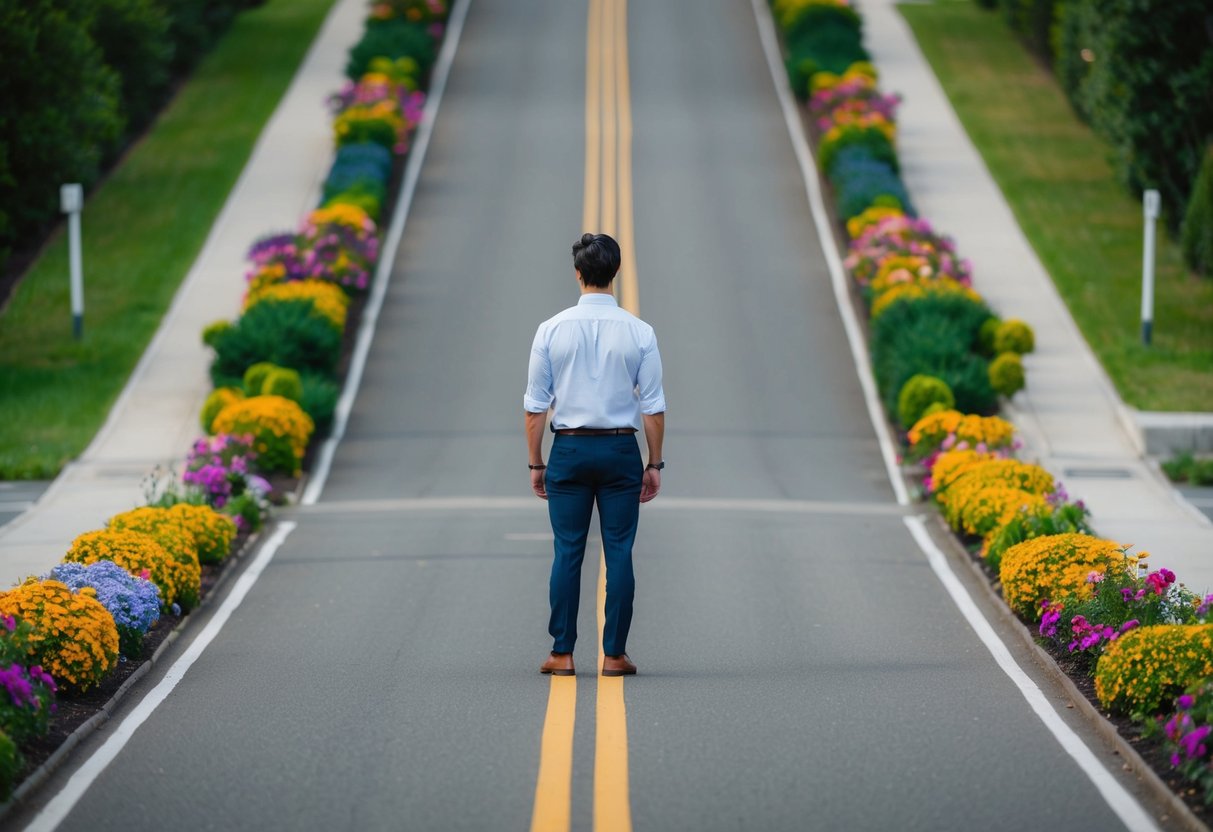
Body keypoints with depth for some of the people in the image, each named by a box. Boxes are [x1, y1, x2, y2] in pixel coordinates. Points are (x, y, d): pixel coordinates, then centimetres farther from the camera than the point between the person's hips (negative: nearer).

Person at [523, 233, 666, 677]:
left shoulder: (552, 330, -3)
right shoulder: (639, 333, -3)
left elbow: (535, 405, 0)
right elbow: (653, 406, -1)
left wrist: (536, 463, 8)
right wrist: (654, 465, 6)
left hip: (569, 449, 0)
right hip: (621, 449, 0)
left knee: (568, 552, 4)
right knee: (619, 552, 3)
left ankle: (562, 654, 4)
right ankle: (615, 654, 3)